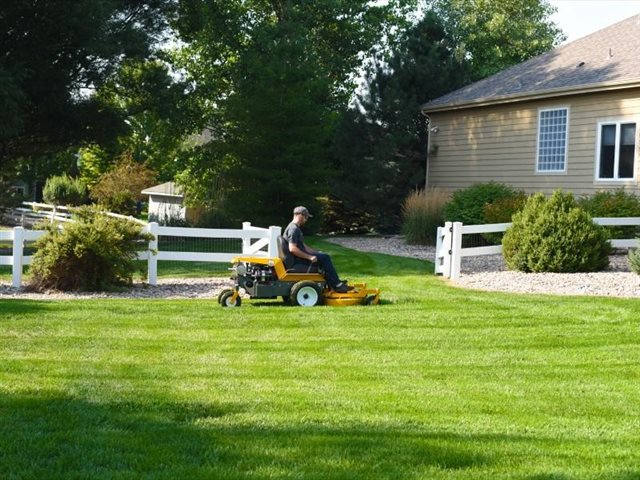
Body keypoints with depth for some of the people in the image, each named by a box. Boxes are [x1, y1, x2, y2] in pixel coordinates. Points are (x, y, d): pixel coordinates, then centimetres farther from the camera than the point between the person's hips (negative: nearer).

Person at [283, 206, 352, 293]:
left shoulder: (296, 228, 17)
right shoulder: (293, 229, -18)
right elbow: (292, 249, -28)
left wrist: (316, 252, 16)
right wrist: (309, 257, -24)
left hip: (300, 256, 11)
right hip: (297, 259, -11)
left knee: (325, 256, 14)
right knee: (325, 258, -12)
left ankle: (333, 285, 10)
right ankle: (336, 286, -7)